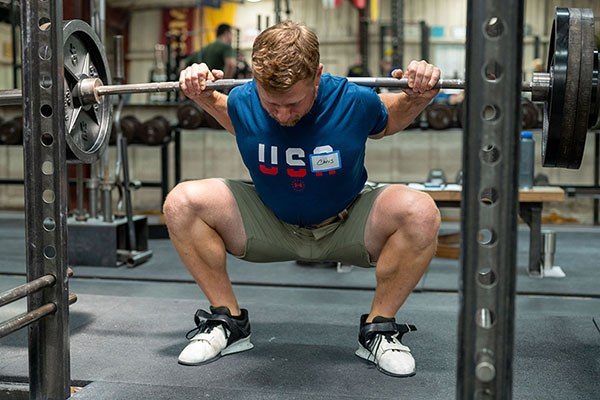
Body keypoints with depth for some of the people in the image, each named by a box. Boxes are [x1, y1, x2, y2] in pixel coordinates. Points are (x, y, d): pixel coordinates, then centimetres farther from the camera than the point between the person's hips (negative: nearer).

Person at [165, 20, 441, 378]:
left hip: (346, 227, -1)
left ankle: (379, 329, -9)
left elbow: (389, 121, 1)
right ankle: (229, 322, -3)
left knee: (420, 213, -32)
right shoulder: (242, 102, -19)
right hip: (272, 226, 2)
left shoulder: (355, 102, -24)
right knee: (181, 204, -20)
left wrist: (418, 98, -18)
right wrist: (204, 97, -7)